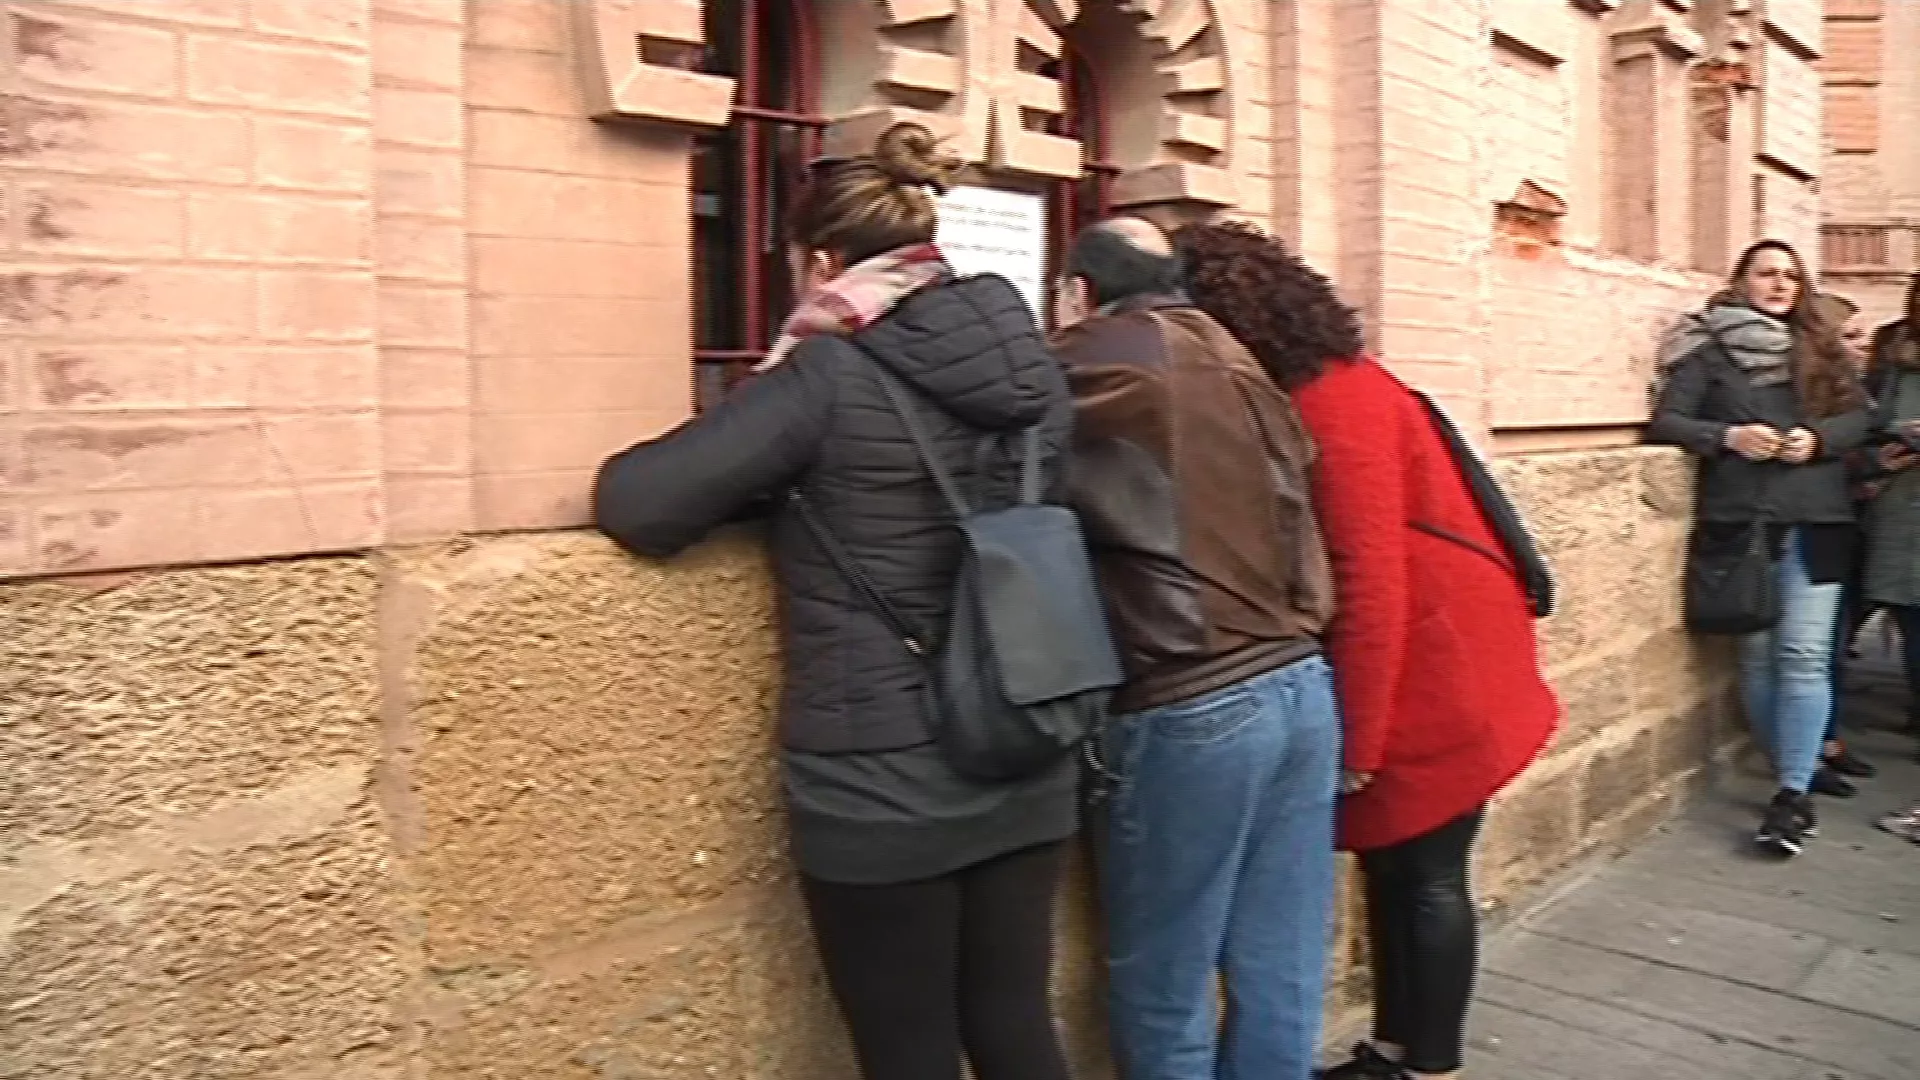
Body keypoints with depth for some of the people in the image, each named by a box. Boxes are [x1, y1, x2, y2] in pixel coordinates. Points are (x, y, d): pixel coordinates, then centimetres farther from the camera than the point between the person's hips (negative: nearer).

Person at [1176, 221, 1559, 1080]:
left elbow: (1371, 583, -23)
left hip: (1440, 673, -8)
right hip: (1398, 671, 8)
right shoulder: (1305, 395, 6)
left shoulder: (1333, 404, -21)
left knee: (1428, 876, 4)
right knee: (1389, 868, 16)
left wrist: (1354, 743, -19)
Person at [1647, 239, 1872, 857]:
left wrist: (1817, 439, -10)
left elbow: (1857, 416, 11)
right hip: (1739, 521, -2)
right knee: (1758, 656, 5)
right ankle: (1796, 774, 21)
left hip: (1813, 521, 2)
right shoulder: (1706, 349, 4)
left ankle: (1792, 793, -4)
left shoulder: (1820, 347, 15)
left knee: (1804, 657, -6)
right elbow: (1667, 421, -2)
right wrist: (1727, 436, -18)